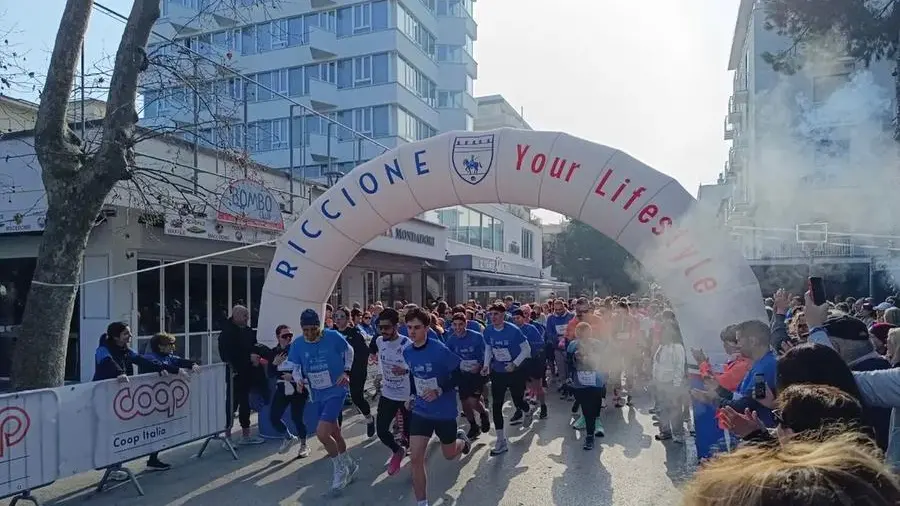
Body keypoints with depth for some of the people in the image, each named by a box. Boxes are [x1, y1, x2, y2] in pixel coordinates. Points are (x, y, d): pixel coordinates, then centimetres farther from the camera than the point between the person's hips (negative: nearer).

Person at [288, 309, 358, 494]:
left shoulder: (333, 337, -17)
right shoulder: (297, 345, -8)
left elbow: (349, 350, 2)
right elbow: (295, 368, 4)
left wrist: (346, 372, -7)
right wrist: (298, 379, -16)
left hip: (336, 391, -5)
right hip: (316, 395, 5)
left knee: (321, 433, -16)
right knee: (334, 433, 18)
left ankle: (340, 468, 8)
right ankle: (349, 465, 42)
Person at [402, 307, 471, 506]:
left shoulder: (440, 350, -23)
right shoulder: (407, 352, -4)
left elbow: (460, 373, -17)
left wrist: (440, 391, -26)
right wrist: (412, 396, 9)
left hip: (444, 411, -4)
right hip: (420, 411, 4)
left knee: (449, 454, 16)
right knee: (415, 458, -6)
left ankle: (461, 438, 52)